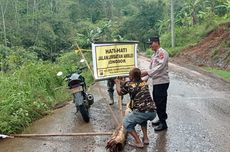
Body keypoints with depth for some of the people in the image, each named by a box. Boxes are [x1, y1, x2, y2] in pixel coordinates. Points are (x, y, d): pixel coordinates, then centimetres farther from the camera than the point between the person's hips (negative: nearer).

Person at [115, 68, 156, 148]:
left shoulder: (128, 84, 1)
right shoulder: (144, 83, 15)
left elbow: (119, 92, 20)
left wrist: (117, 83, 37)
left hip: (142, 112, -6)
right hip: (152, 112, 6)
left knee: (127, 123, 16)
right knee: (143, 118, 37)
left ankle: (138, 142, 7)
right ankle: (145, 138, 29)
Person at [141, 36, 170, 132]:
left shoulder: (162, 53, -13)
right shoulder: (155, 54, 16)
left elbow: (160, 67, -24)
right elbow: (152, 68, 19)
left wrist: (147, 73, -29)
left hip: (162, 82, -9)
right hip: (155, 82, 9)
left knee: (160, 102, -5)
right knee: (156, 102, 16)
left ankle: (163, 124, 5)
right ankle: (161, 119, 30)